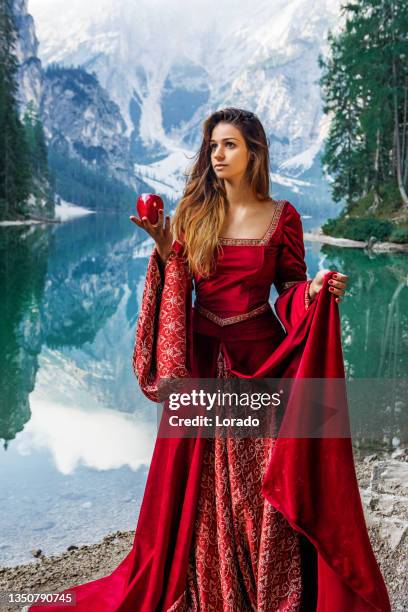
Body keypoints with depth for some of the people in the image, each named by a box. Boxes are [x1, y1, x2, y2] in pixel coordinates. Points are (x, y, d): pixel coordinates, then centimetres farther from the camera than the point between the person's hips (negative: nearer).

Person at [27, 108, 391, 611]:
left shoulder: (281, 216, -1)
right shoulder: (193, 212, 3)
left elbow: (291, 288, 3)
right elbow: (180, 286, 3)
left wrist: (315, 290, -17)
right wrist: (165, 247, -13)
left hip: (259, 357, -1)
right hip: (201, 358, 2)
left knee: (265, 478, 6)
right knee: (199, 480, 9)